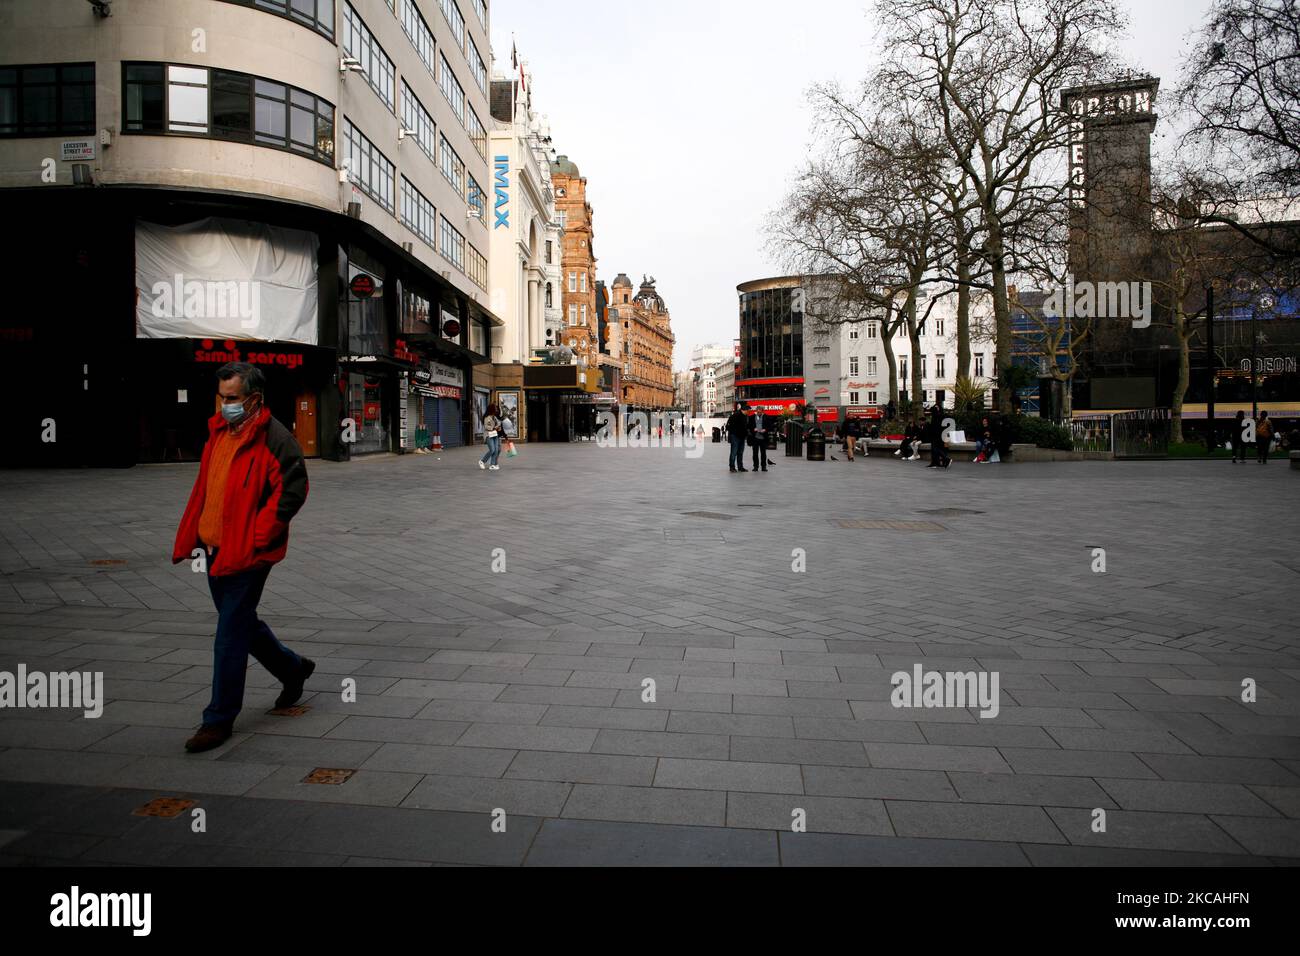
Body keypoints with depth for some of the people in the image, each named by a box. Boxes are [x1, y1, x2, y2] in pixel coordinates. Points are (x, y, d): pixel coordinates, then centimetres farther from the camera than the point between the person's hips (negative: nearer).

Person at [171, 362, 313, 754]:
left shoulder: (274, 438, -14)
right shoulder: (219, 432, 13)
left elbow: (292, 491, -20)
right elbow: (202, 489, 20)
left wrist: (256, 538, -20)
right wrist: (187, 540, 15)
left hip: (247, 553, -9)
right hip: (214, 547, 9)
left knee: (231, 632, -2)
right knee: (241, 622, 19)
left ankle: (219, 719, 11)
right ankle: (293, 668, 40)